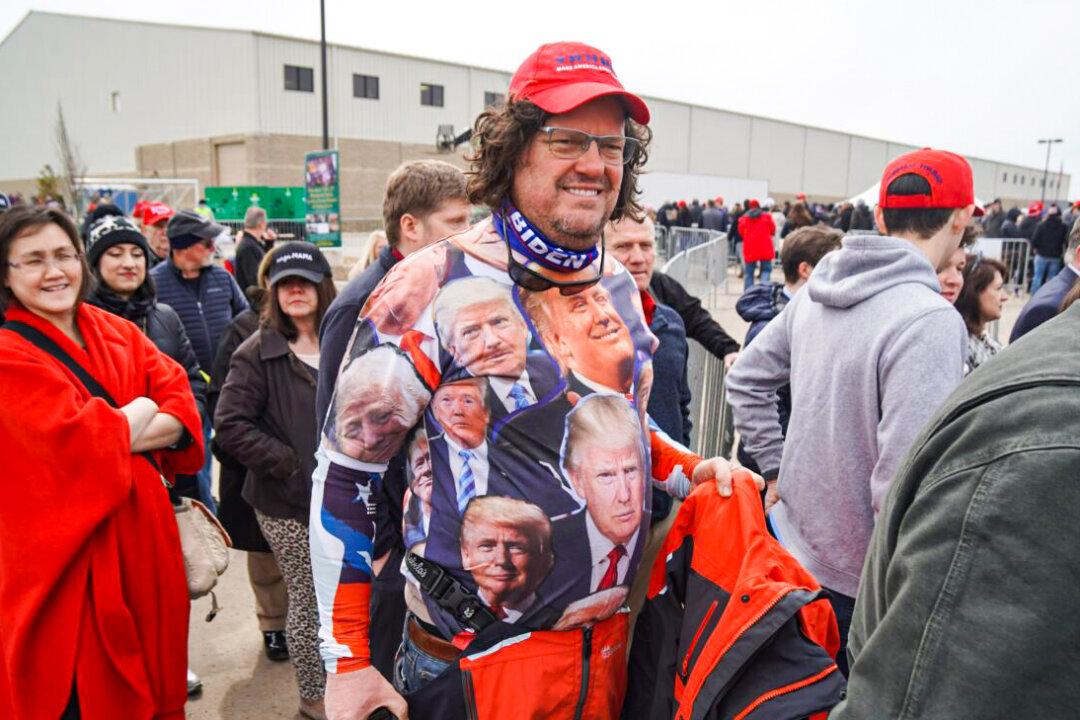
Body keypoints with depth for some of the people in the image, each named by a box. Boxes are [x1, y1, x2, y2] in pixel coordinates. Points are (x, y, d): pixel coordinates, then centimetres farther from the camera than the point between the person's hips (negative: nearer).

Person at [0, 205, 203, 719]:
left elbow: (184, 410, -2)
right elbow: (78, 445, -23)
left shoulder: (117, 332, 6)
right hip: (71, 549, -5)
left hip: (142, 528, 5)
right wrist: (140, 415, -7)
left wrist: (110, 435, -16)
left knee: (152, 653, 17)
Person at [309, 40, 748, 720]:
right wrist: (347, 663, -11)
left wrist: (691, 469, -2)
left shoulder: (622, 287, 1)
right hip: (478, 660, -5)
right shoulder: (437, 287, -18)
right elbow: (345, 473, -13)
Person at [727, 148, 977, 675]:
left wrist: (775, 469, 11)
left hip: (794, 549, 6)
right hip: (858, 584, -6)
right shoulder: (932, 322, -24)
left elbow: (746, 377, 8)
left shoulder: (817, 291, -2)